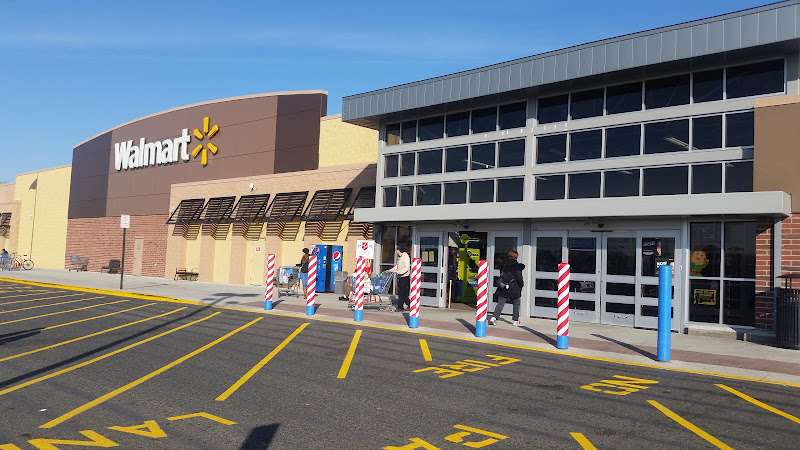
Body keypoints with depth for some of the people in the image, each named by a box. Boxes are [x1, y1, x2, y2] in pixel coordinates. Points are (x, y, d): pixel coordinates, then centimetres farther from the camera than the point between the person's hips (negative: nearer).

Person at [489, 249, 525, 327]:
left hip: (503, 288, 4)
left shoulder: (504, 265, 7)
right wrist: (522, 284, 7)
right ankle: (515, 320, 15)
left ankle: (494, 317, -14)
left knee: (500, 303, 2)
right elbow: (519, 277, -7)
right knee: (516, 304, 12)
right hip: (514, 288, -4)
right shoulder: (516, 266, -10)